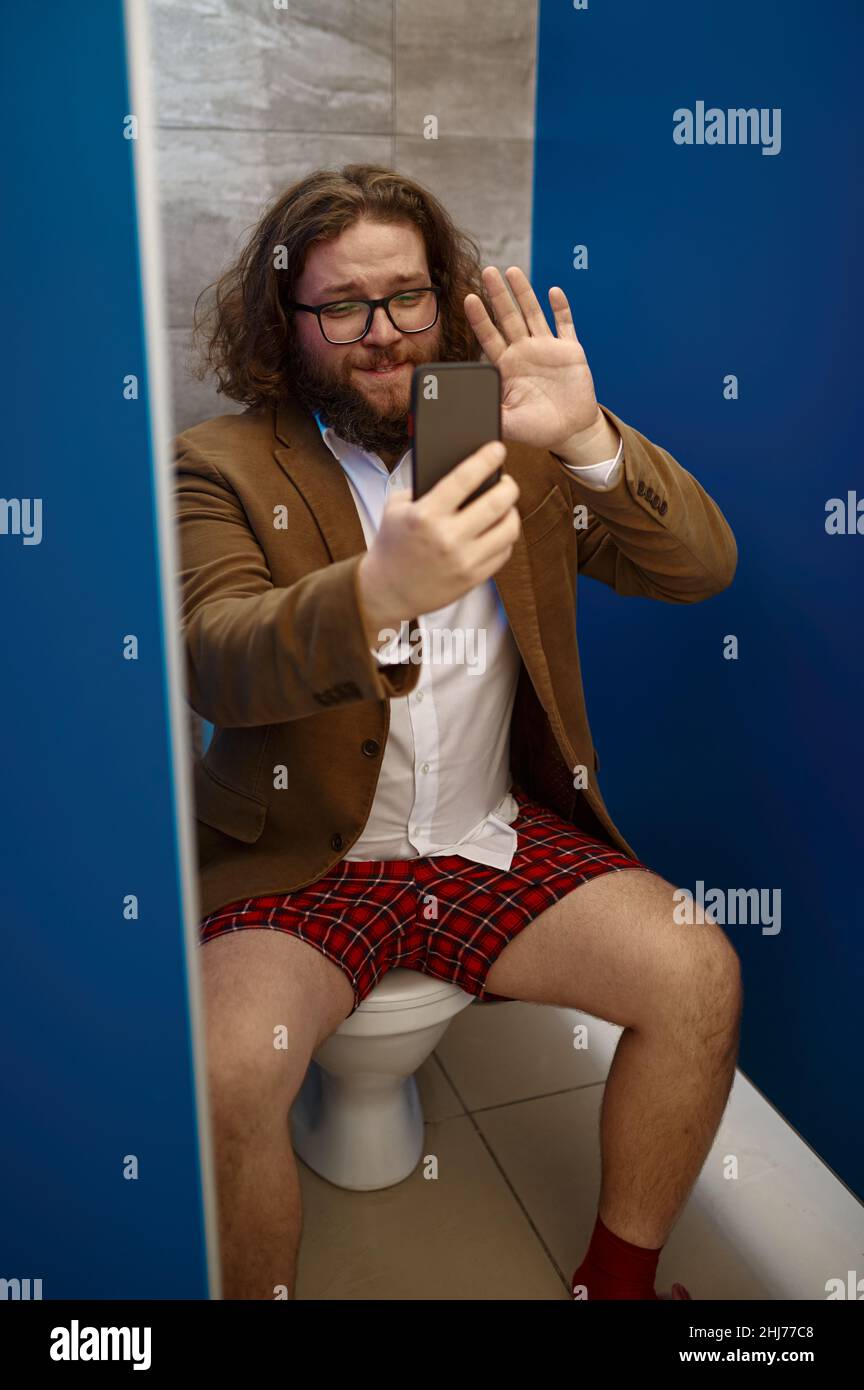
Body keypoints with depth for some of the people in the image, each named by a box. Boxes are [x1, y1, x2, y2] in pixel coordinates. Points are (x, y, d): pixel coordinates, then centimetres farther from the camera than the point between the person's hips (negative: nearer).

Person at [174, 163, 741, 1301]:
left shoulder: (512, 443, 6)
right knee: (223, 1076, -25)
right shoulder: (224, 465, -2)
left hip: (498, 840, 3)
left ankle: (619, 1275, 12)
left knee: (700, 978, -12)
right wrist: (377, 589, -40)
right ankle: (261, 1296, 7)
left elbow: (701, 569, -1)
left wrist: (589, 440, -20)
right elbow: (210, 660, -20)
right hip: (302, 858, -2)